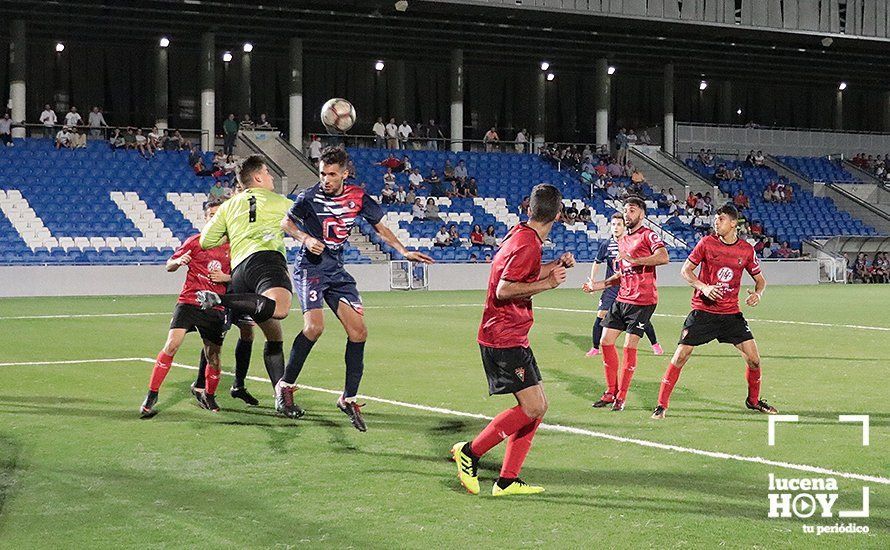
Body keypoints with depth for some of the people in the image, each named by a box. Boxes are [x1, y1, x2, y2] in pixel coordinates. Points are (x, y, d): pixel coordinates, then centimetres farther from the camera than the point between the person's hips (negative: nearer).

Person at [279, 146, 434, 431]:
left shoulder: (357, 197, 1)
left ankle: (348, 398, 7)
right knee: (314, 326, -24)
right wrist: (306, 238, -15)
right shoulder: (310, 197, -10)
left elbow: (380, 227, 15)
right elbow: (286, 223, 4)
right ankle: (286, 384, -7)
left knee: (358, 331, -5)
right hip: (310, 266, -5)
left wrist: (404, 252, 5)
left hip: (336, 269, 5)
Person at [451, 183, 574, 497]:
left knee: (537, 406, 9)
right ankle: (470, 452, -2)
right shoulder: (528, 244, -17)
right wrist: (548, 283, -20)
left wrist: (556, 265, 22)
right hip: (505, 338, -10)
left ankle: (507, 481, 10)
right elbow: (504, 290, -23)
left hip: (511, 337, 10)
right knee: (533, 407, -14)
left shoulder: (520, 234, 12)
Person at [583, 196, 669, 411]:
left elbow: (663, 257, -25)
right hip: (621, 299, 8)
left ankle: (621, 396, 5)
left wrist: (633, 260, -27)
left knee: (629, 347, -6)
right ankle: (611, 392, 17)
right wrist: (599, 285, 17)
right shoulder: (622, 240, 18)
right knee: (606, 341, 5)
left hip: (642, 301, -8)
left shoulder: (648, 235, -6)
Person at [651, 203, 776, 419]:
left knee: (754, 358, -2)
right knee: (681, 355, -10)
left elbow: (760, 279, 13)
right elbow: (685, 270, -1)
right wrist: (704, 287, -18)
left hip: (731, 313, 2)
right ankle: (662, 404, 0)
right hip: (702, 310, -2)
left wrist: (757, 294, -10)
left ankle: (753, 400, 23)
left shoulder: (746, 250, 1)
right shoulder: (706, 243, -5)